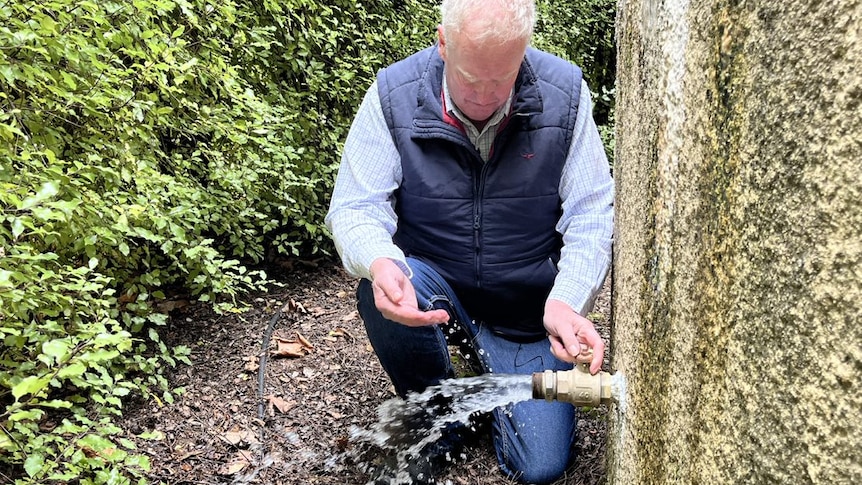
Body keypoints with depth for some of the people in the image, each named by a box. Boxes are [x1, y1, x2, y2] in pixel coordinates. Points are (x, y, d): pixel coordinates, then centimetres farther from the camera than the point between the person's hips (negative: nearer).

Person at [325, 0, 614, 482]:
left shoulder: (563, 93, -15)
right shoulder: (394, 95, -16)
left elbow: (592, 212, -12)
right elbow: (355, 207, -16)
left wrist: (566, 302, -30)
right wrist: (380, 263, -40)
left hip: (527, 300, 0)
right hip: (433, 277, 0)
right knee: (380, 292, -36)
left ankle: (490, 353, 28)